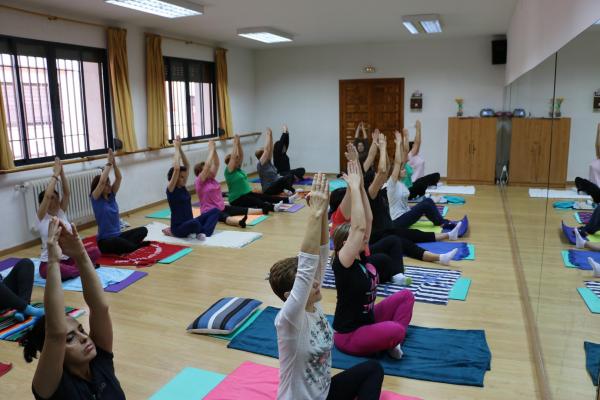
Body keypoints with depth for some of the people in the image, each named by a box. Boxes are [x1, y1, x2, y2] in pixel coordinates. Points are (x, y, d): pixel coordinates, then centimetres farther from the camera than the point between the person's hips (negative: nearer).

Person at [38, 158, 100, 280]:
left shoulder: (61, 212, 8)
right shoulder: (42, 217, -8)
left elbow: (67, 192, -6)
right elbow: (47, 195, -24)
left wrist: (62, 172, -13)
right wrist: (55, 174, -19)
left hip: (68, 258, 5)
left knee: (95, 252, -16)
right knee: (57, 270, -40)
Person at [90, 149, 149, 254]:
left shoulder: (111, 196, 8)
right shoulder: (95, 199, -8)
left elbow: (119, 178, -1)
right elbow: (102, 181, -25)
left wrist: (114, 161, -12)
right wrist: (109, 163, -18)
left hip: (117, 236, 8)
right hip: (105, 241, -8)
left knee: (143, 230, -15)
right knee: (131, 247, -37)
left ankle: (123, 246, -15)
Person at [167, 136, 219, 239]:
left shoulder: (183, 187, 8)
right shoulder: (171, 189, -12)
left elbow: (187, 166, 7)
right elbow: (176, 169, -26)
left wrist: (180, 148, -2)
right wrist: (177, 148, -17)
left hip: (189, 224, 8)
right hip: (178, 228, -8)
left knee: (215, 210, -1)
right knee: (195, 223, -41)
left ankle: (203, 232, -17)